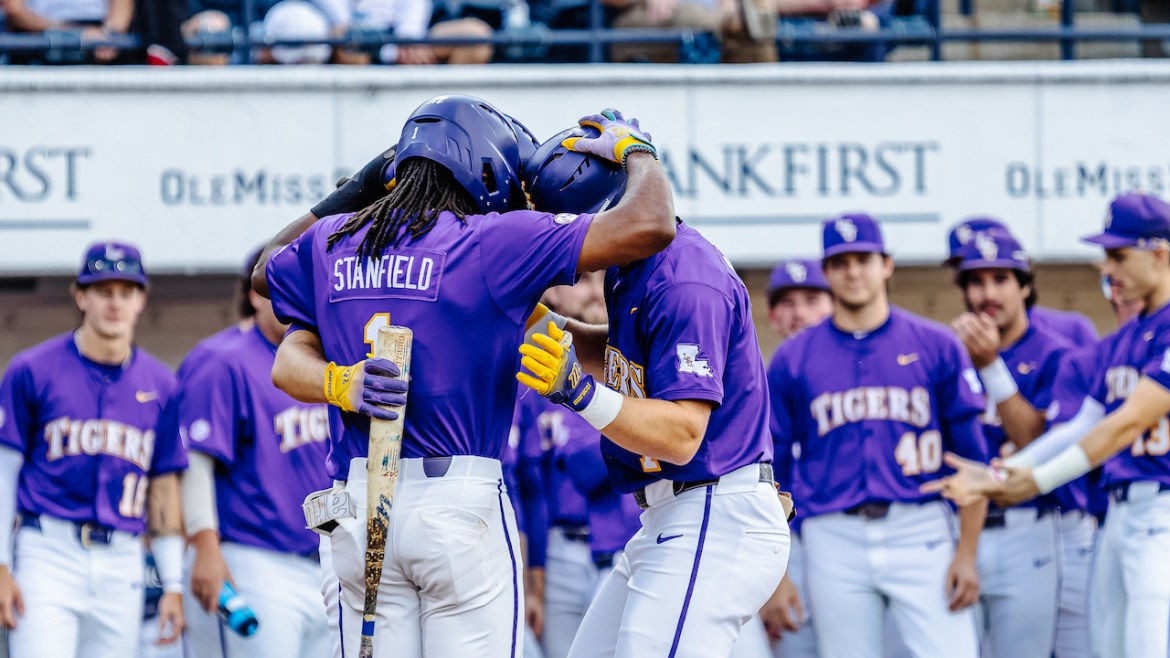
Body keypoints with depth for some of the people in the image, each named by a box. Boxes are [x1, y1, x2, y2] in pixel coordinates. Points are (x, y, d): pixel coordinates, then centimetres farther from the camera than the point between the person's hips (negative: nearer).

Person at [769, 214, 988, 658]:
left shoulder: (936, 346, 5)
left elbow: (972, 457, 5)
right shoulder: (794, 359, 8)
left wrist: (967, 553, -4)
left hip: (922, 535, -1)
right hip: (834, 540, 1)